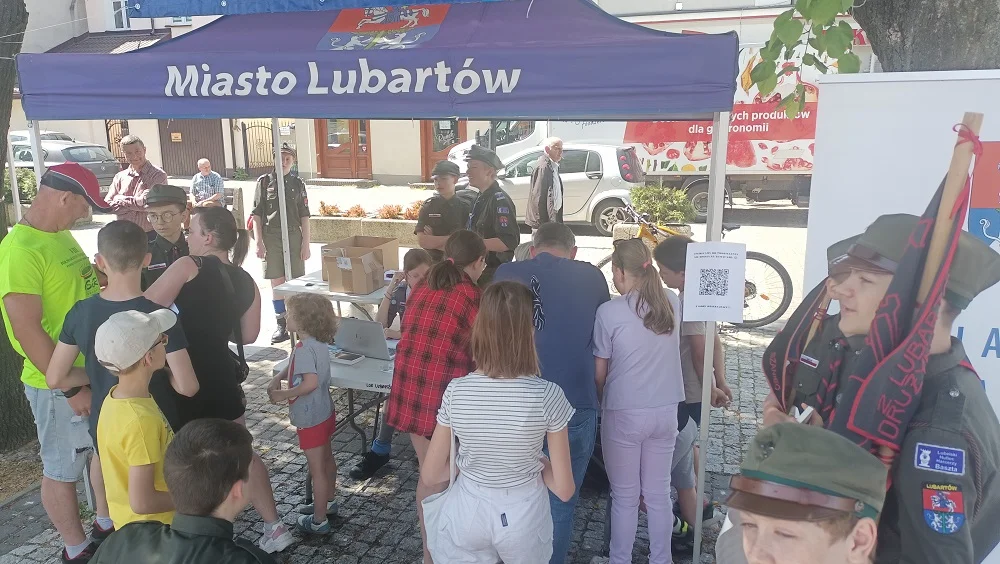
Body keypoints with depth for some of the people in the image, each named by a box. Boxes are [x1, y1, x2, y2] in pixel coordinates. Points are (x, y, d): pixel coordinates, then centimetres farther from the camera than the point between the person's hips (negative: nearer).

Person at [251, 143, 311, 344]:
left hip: (293, 236, 1)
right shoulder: (265, 181, 3)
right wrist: (259, 242, -5)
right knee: (276, 282, 4)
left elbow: (304, 216, 8)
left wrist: (306, 243, 2)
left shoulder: (297, 184, 7)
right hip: (271, 236, -1)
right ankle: (281, 325, 13)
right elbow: (256, 214, 1)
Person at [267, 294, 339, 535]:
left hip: (311, 418, -9)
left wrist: (282, 395, -23)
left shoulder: (305, 349, -27)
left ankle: (319, 521, 17)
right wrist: (278, 377, 1)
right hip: (324, 412, 9)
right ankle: (328, 502, 42)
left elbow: (310, 383, -34)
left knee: (317, 469, 3)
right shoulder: (319, 343, 1)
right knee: (327, 459, 23)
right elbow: (294, 365, 16)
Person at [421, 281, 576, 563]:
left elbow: (430, 475, -6)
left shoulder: (457, 391, -17)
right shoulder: (548, 395, -22)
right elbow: (564, 489, -14)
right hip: (524, 517, 0)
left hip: (467, 514, 0)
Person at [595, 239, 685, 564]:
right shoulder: (672, 303, -1)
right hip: (666, 411, 4)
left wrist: (602, 402, 13)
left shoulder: (609, 312, -14)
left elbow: (599, 373, -5)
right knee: (659, 494, 17)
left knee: (625, 497, 11)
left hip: (625, 414, -4)